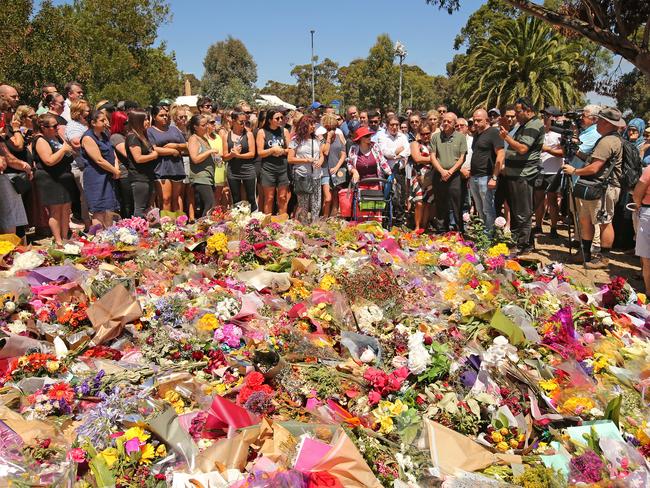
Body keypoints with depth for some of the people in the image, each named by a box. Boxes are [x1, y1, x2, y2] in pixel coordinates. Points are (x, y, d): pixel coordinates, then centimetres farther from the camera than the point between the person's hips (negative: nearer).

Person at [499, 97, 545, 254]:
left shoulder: (534, 125, -13)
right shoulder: (524, 125, 20)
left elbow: (522, 149, -24)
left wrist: (506, 137, -15)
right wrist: (506, 168, 21)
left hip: (522, 176, -10)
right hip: (514, 175, 10)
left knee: (522, 213, -5)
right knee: (514, 210, 16)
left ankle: (523, 246, 1)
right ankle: (515, 240, 25)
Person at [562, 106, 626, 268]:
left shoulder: (607, 141, -18)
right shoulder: (613, 139, 17)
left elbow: (594, 168, -21)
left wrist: (574, 171, -8)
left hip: (604, 188, -11)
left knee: (605, 222, -3)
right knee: (585, 218, 15)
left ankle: (604, 258, 5)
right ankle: (585, 253, 24)